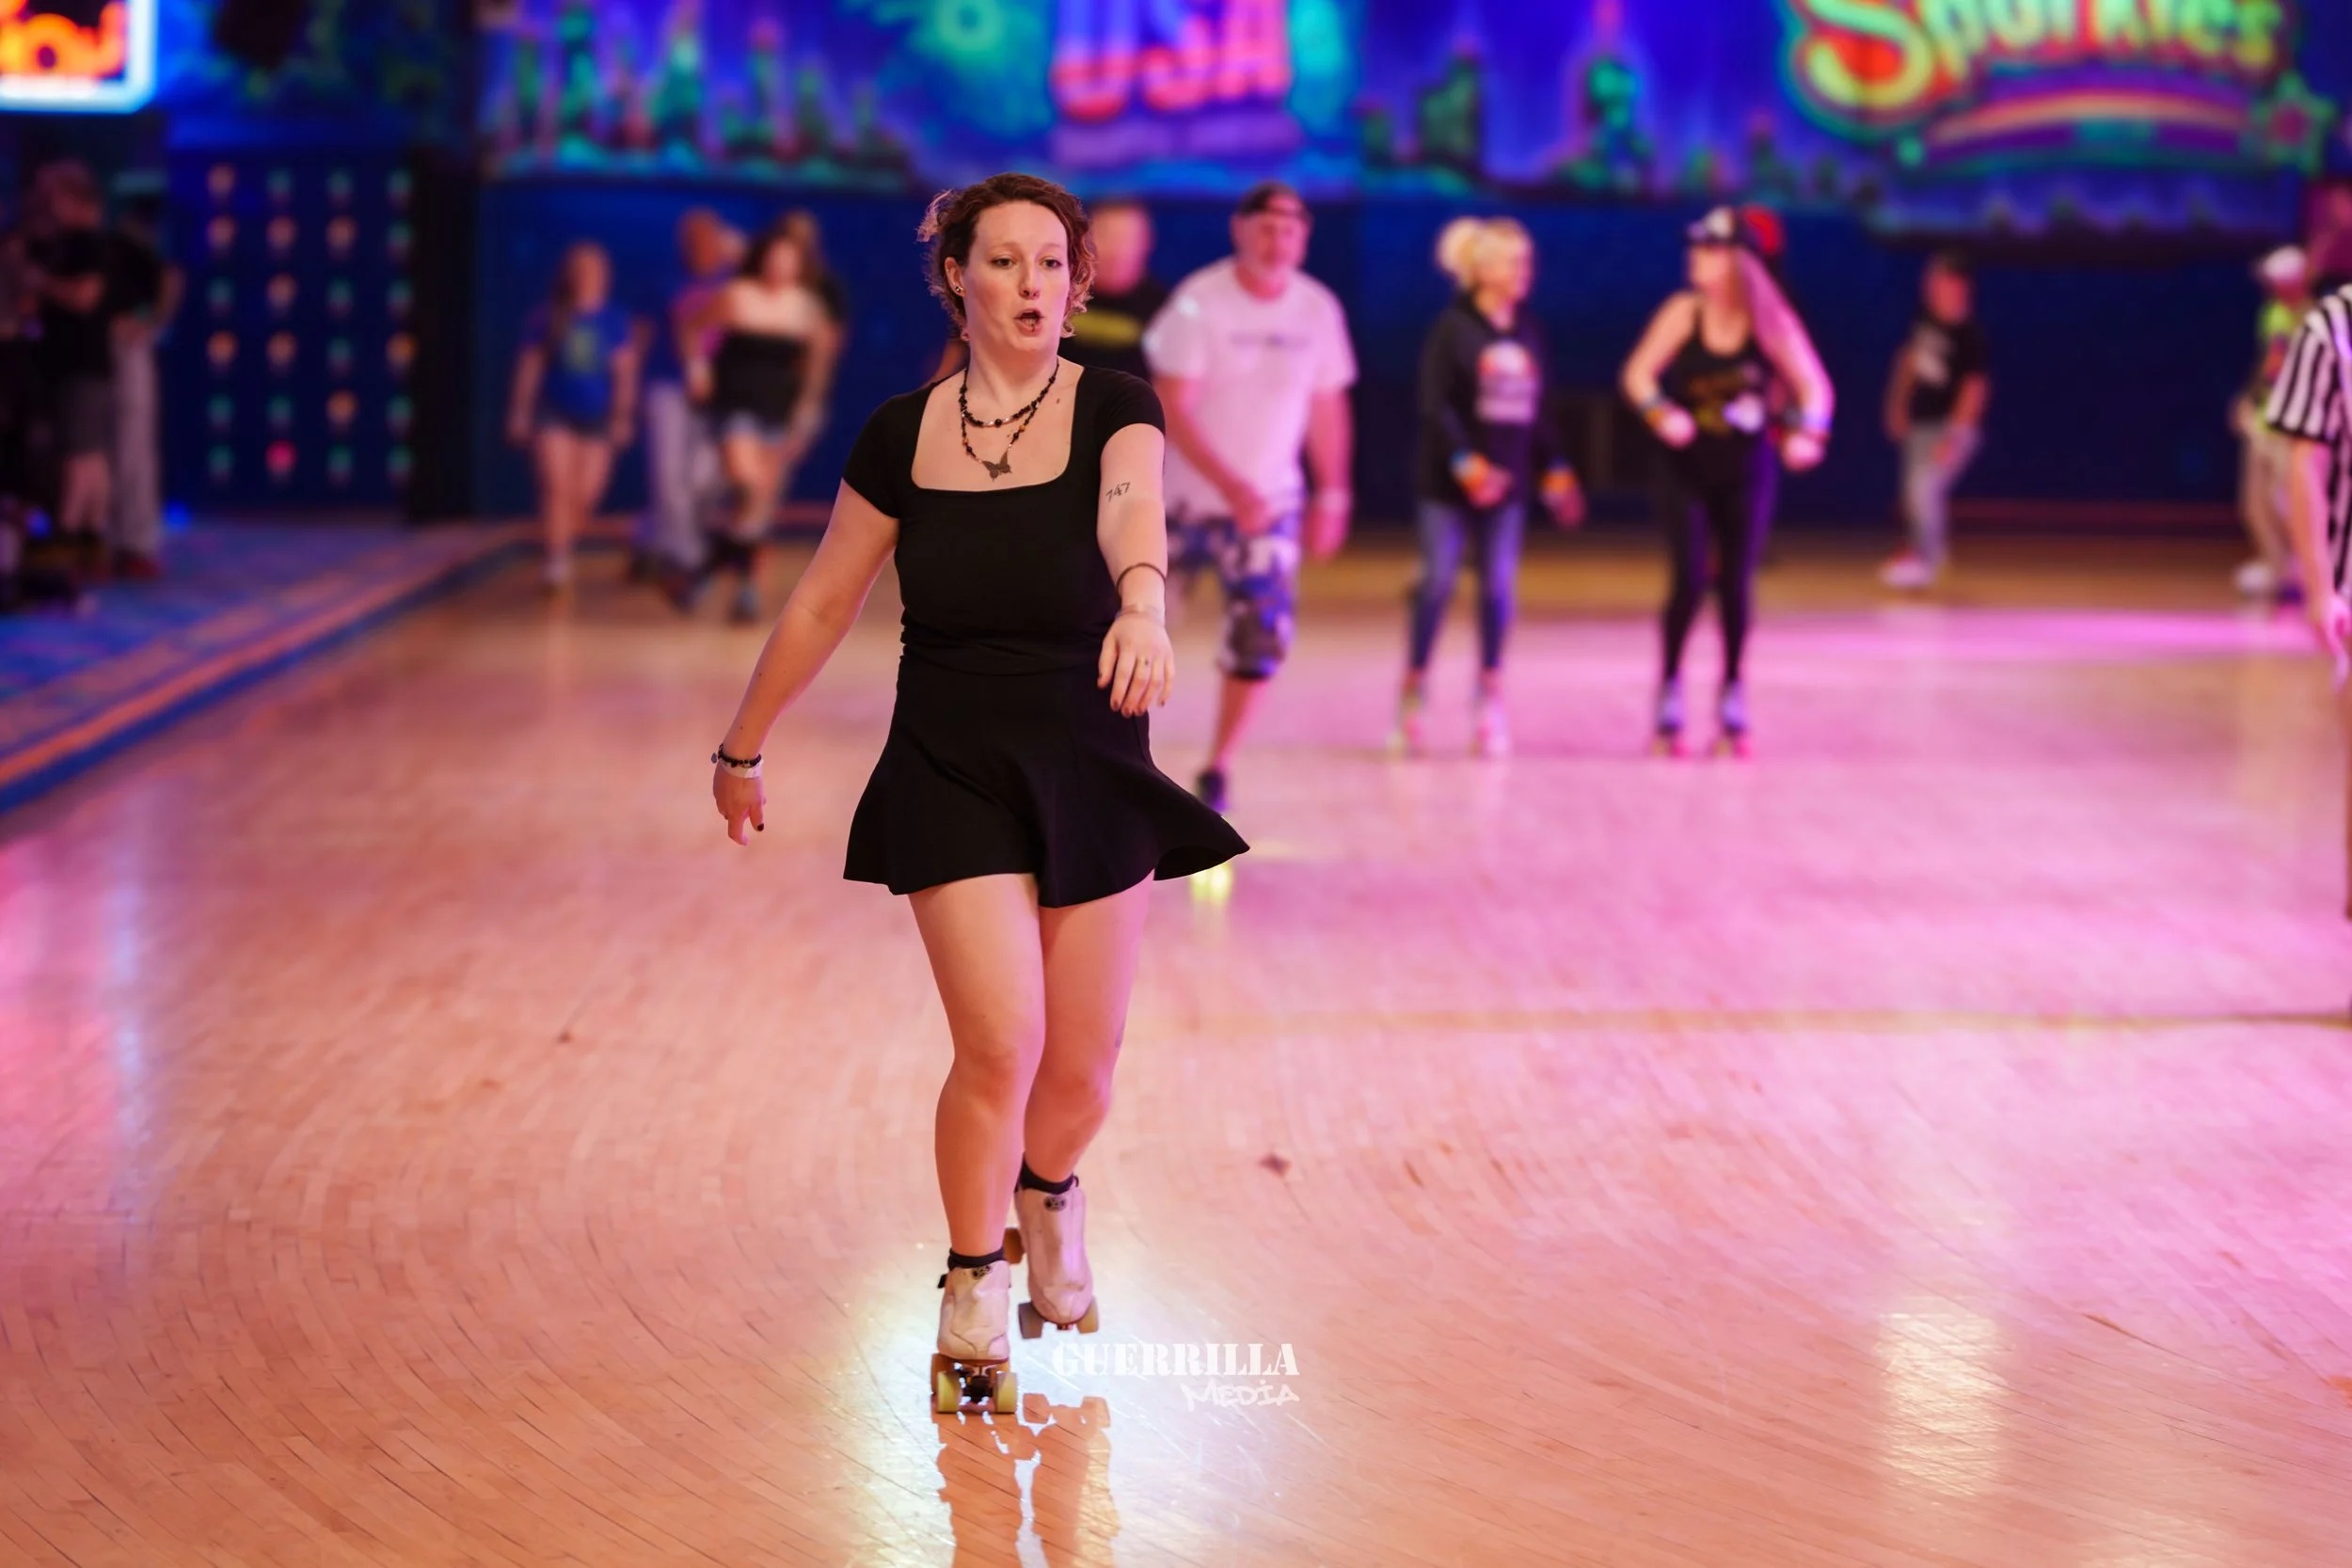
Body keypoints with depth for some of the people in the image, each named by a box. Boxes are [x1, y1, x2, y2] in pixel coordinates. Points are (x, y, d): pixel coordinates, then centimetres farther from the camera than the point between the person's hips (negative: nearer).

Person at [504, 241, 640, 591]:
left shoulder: (616, 321, 4)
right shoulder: (548, 317, 2)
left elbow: (625, 372, 3)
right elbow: (529, 368, 4)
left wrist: (622, 417, -3)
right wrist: (519, 413, 1)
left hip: (597, 418, 2)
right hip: (554, 415, -2)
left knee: (585, 496, 2)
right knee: (557, 487, -15)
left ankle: (564, 545, 27)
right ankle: (556, 563, -15)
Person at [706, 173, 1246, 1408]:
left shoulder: (1113, 407, -8)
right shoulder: (900, 437, -2)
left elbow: (1131, 509, -32)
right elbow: (821, 605, 9)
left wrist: (1142, 604, -53)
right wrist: (743, 746, 16)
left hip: (1093, 772, 1)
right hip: (952, 773, 0)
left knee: (1081, 1067, 7)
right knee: (1001, 1044, -15)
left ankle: (1048, 1193, 44)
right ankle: (971, 1299, 7)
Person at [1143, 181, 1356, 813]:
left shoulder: (1318, 310, -4)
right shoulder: (1199, 302, -17)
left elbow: (1327, 408, 8)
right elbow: (1173, 410, -21)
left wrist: (1332, 495, 8)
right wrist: (1229, 485, -29)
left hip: (1270, 500, 3)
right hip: (1184, 494, -3)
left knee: (1262, 634, -8)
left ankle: (1216, 772, 7)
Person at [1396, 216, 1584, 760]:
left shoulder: (1527, 332, 9)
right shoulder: (1453, 328, -8)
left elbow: (1536, 410, 15)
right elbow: (1435, 405, -13)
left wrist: (1554, 470, 11)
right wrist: (1465, 462, -22)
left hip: (1505, 482, 5)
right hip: (1449, 483, -5)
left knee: (1499, 587, 3)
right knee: (1438, 582, -4)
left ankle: (1490, 700, 10)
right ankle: (1413, 692, 7)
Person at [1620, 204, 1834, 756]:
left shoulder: (1771, 321, -9)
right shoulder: (1684, 312, -9)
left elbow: (1814, 386, -5)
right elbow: (1639, 373, -7)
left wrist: (1807, 433, -23)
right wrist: (1663, 415, -26)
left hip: (1747, 471, 1)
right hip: (1687, 468, -1)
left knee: (1736, 585, 3)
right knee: (1690, 581, -9)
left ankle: (1733, 706, 17)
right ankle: (1669, 695, 8)